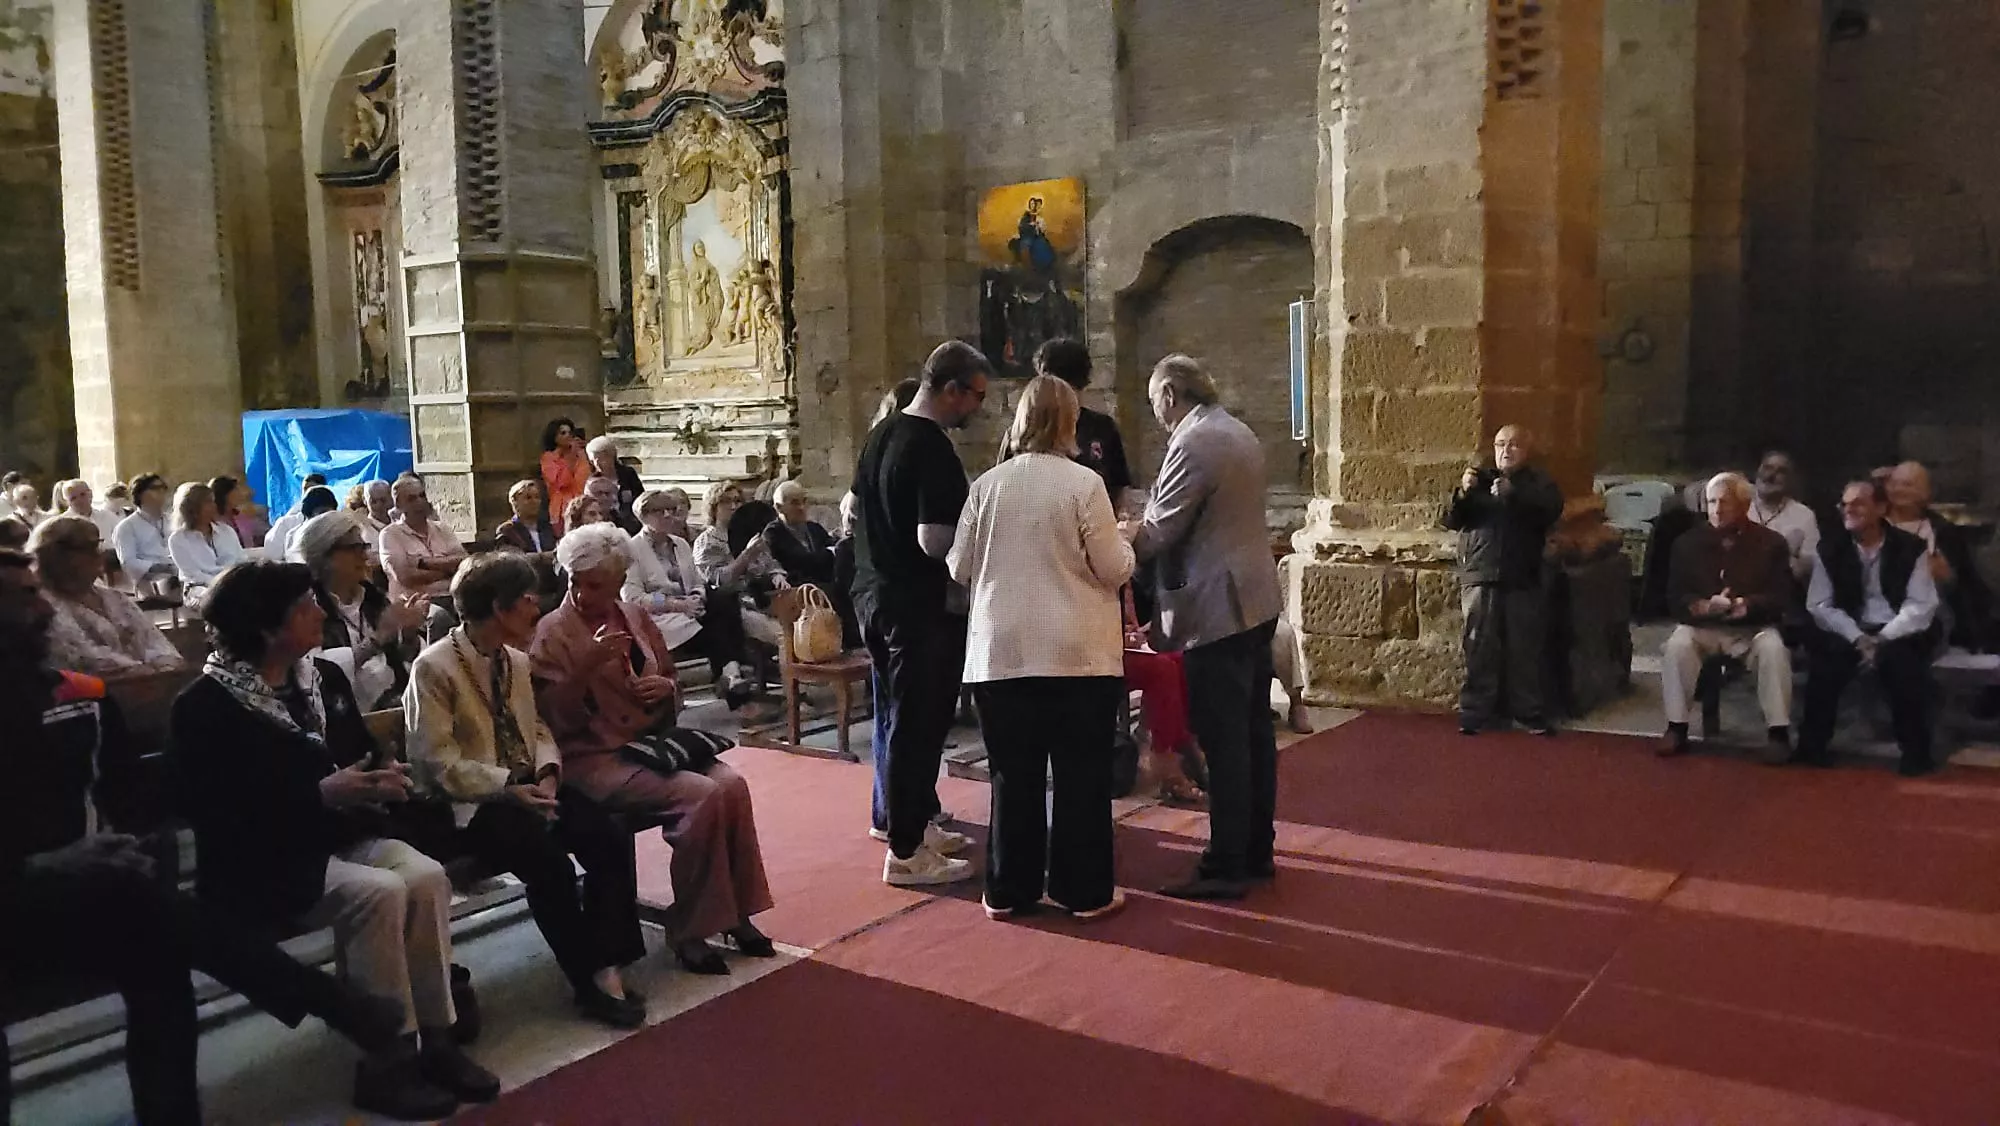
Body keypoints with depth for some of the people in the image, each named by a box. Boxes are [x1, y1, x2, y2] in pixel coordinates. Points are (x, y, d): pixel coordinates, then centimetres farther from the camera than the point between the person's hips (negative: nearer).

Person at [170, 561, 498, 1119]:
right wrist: (321, 794, -24)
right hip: (261, 862, -6)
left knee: (426, 876, -23)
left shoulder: (323, 677, 11)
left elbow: (362, 753, 19)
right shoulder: (205, 706, -11)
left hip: (340, 836, 6)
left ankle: (435, 1038, -16)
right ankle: (386, 1061, -19)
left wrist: (382, 777, -7)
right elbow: (217, 814, -18)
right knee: (380, 893, -30)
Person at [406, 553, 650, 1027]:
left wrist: (547, 774, -6)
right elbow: (437, 760, -13)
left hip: (527, 789, 7)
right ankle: (589, 981, -16)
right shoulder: (434, 667, -9)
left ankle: (607, 965, -16)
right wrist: (508, 788, -21)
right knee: (547, 858, -31)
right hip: (473, 803, -7)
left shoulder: (517, 660, 14)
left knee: (610, 836, -18)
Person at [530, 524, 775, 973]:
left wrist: (666, 688, -2)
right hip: (596, 757, -6)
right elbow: (557, 720, -13)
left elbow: (671, 691, 22)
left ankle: (735, 913, -8)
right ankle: (687, 930, -13)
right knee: (702, 797, -27)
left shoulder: (637, 619, 12)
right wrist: (589, 665, -25)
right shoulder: (553, 633, -5)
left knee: (733, 785, -21)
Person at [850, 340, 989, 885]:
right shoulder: (933, 449, -20)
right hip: (920, 606, -9)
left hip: (875, 595, 9)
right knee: (918, 724, -1)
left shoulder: (880, 434, 9)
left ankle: (898, 817, 32)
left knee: (898, 716, 20)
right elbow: (936, 541, -26)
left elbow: (859, 510, 20)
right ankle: (907, 852, 5)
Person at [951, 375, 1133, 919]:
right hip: (1077, 653, -3)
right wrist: (1123, 543, 14)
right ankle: (1085, 891, 14)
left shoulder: (987, 485, 1)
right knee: (1082, 775, 8)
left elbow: (959, 568, 8)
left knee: (1014, 775, 11)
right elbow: (1115, 569, -6)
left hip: (1000, 653, 3)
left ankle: (1008, 889, 19)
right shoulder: (1083, 482, -9)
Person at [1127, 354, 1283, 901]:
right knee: (1254, 733, 14)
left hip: (1217, 611, -10)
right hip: (1256, 603, 10)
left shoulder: (1194, 444, -15)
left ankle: (1224, 869, 1)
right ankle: (1256, 851, 23)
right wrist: (1142, 527, 15)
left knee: (1223, 744, -5)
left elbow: (1157, 534, -16)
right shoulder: (1240, 433, 14)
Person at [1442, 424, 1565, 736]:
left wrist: (1514, 493, -25)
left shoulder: (1538, 482, 10)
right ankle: (1474, 712, 5)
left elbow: (1552, 509, -12)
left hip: (1523, 580, -1)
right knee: (1479, 648, 0)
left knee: (1525, 649, 2)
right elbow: (1452, 520, 5)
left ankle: (1531, 713, 10)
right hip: (1480, 577, 1)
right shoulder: (1479, 479, 15)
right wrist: (1463, 492, -15)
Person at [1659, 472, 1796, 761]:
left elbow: (1781, 598, -6)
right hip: (1703, 626, 1)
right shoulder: (1688, 543, 3)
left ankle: (1779, 732, -21)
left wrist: (1745, 605, -26)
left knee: (1774, 648, -32)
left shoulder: (1771, 542, 0)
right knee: (1677, 645, -29)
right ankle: (1677, 728, -19)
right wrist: (1704, 606, -22)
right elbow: (1675, 597, 0)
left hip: (1753, 627, -1)